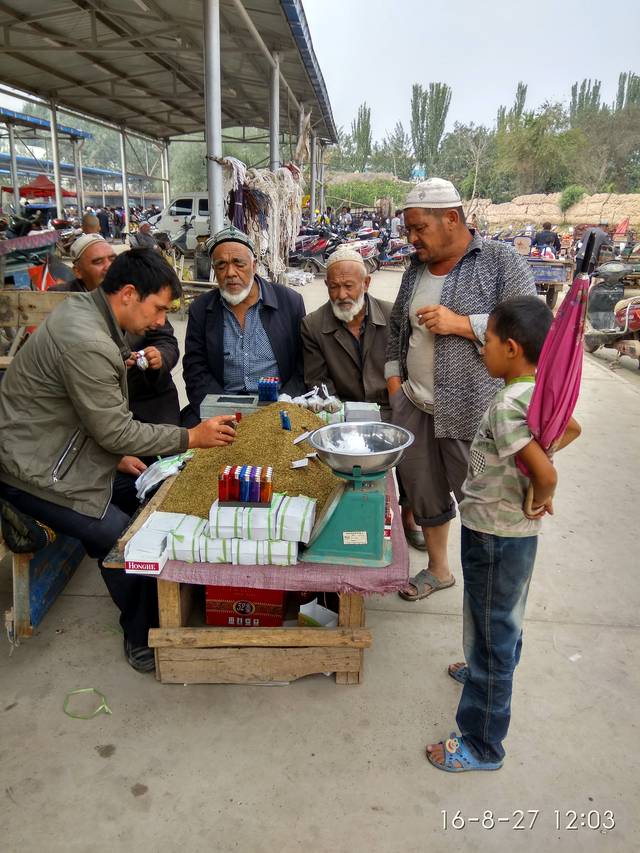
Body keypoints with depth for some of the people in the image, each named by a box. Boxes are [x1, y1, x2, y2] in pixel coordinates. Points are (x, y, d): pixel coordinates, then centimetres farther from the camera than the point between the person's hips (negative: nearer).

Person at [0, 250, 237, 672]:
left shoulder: (86, 310, 2)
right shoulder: (87, 343, -30)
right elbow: (114, 430, -24)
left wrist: (118, 454, 9)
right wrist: (191, 437, -16)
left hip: (62, 451, 10)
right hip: (36, 472, -10)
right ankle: (144, 641, 14)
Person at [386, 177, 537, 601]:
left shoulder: (503, 261, -7)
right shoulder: (416, 269, 12)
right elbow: (397, 327, 21)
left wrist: (460, 323, -20)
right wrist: (395, 382, 10)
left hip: (472, 415, -6)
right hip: (414, 408, 6)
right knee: (424, 494, 17)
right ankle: (438, 570, 39)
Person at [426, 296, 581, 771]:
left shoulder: (506, 406, -28)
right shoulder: (540, 391, -1)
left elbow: (546, 474, -36)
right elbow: (570, 430, 17)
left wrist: (539, 501, -16)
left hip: (494, 536, -9)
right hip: (516, 533, 9)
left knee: (492, 634, 6)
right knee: (505, 622, 30)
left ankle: (482, 746, 23)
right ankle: (490, 673, 57)